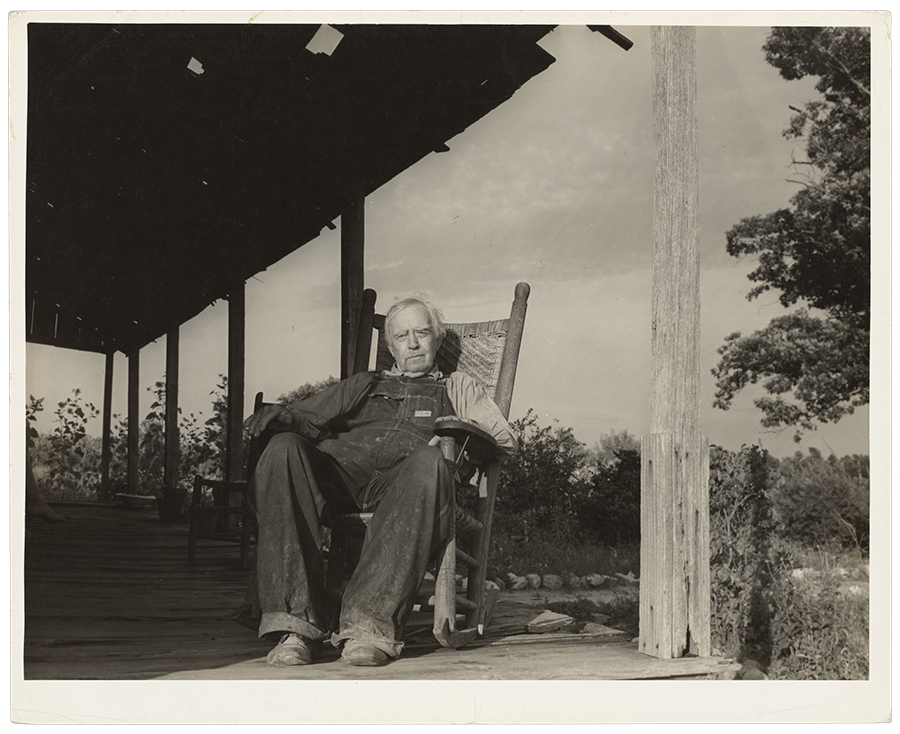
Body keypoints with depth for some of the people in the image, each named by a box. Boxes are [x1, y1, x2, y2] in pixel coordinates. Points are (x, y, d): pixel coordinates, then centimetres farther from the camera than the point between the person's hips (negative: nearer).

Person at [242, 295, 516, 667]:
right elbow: (310, 417, 25)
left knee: (429, 462, -39)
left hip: (405, 476, -2)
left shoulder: (457, 387, 34)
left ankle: (372, 620, -46)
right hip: (339, 466, 2)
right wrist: (285, 415, 1)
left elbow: (504, 440, 19)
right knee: (284, 448, -32)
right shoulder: (362, 385, 39)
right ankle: (295, 622, -39)